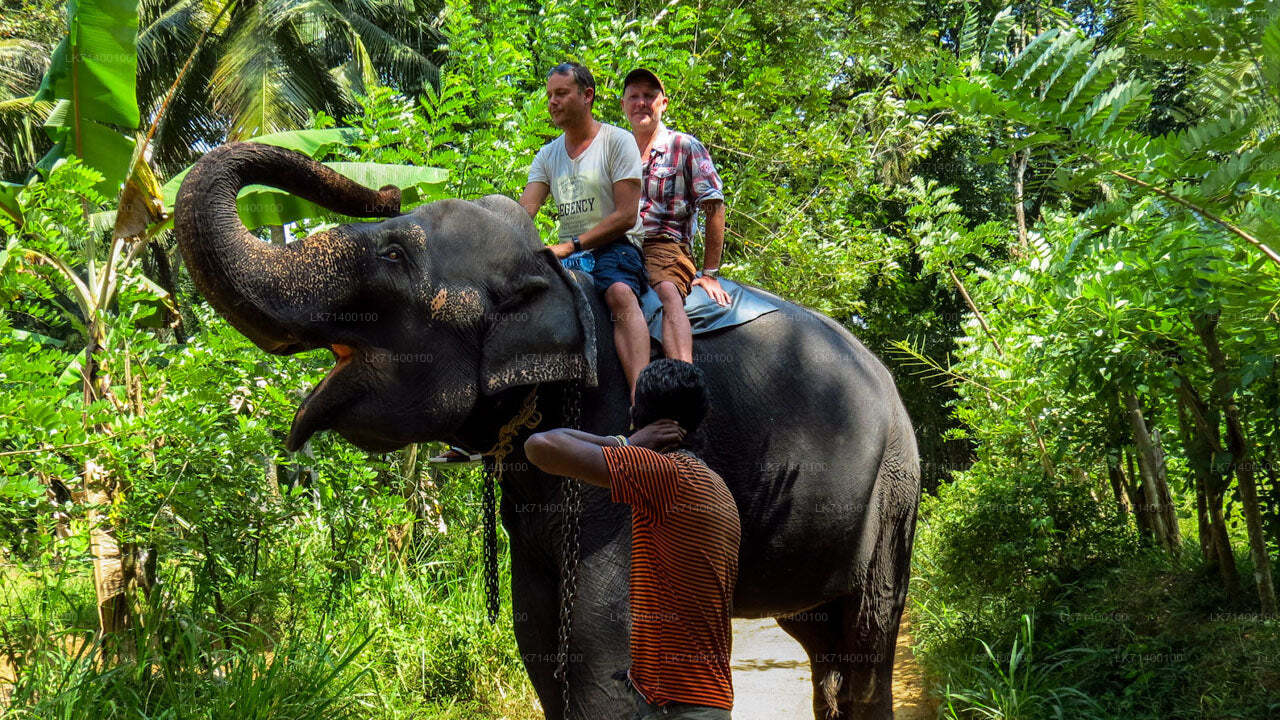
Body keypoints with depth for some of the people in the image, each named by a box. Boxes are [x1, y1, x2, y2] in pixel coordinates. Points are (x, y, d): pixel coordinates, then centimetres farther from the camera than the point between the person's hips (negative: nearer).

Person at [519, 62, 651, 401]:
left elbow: (626, 216, -9)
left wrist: (571, 245, -16)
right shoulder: (548, 154, 17)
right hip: (569, 253, 6)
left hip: (614, 246, -6)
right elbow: (522, 214, 4)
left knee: (621, 293, -37)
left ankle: (640, 398, -55)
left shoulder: (617, 140, 0)